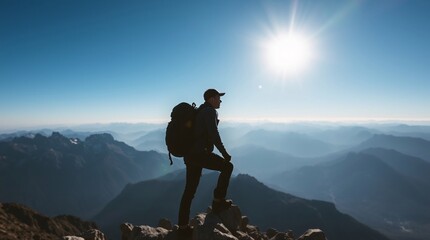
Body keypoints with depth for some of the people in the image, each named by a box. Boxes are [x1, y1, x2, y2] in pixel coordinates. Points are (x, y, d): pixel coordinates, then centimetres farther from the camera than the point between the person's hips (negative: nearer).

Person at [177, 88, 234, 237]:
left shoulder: (200, 111, 22)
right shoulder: (210, 111, -7)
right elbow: (214, 135, -19)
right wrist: (225, 154, -11)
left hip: (190, 154, 10)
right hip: (199, 153, -10)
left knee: (189, 190, 13)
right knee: (227, 166, 5)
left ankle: (183, 226, 20)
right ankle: (218, 201, 9)